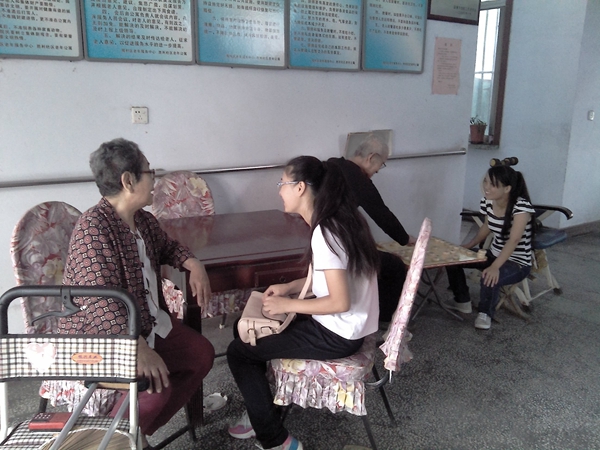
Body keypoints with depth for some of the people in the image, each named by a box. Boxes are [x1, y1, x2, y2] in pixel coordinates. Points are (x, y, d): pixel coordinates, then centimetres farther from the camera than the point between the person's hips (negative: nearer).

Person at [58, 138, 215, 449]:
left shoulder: (143, 219, 4)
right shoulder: (93, 229, -25)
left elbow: (166, 247, 24)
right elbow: (102, 304, -33)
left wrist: (194, 265, 4)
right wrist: (140, 349, -39)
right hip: (99, 337, -9)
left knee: (202, 355, 6)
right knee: (156, 385, -28)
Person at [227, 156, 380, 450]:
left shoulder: (325, 233, -26)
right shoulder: (337, 221, 4)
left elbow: (340, 302, -27)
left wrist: (288, 305, -16)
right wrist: (289, 287, 5)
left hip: (337, 334, -10)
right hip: (338, 325, 10)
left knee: (238, 351, -3)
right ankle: (261, 413, 27)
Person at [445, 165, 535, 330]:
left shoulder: (521, 206, -26)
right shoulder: (488, 202, -6)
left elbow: (514, 240, -36)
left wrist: (494, 267, -47)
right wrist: (465, 248, 2)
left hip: (518, 263, -7)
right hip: (493, 254, 7)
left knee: (489, 278, -36)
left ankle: (485, 313, -4)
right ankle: (462, 301, 19)